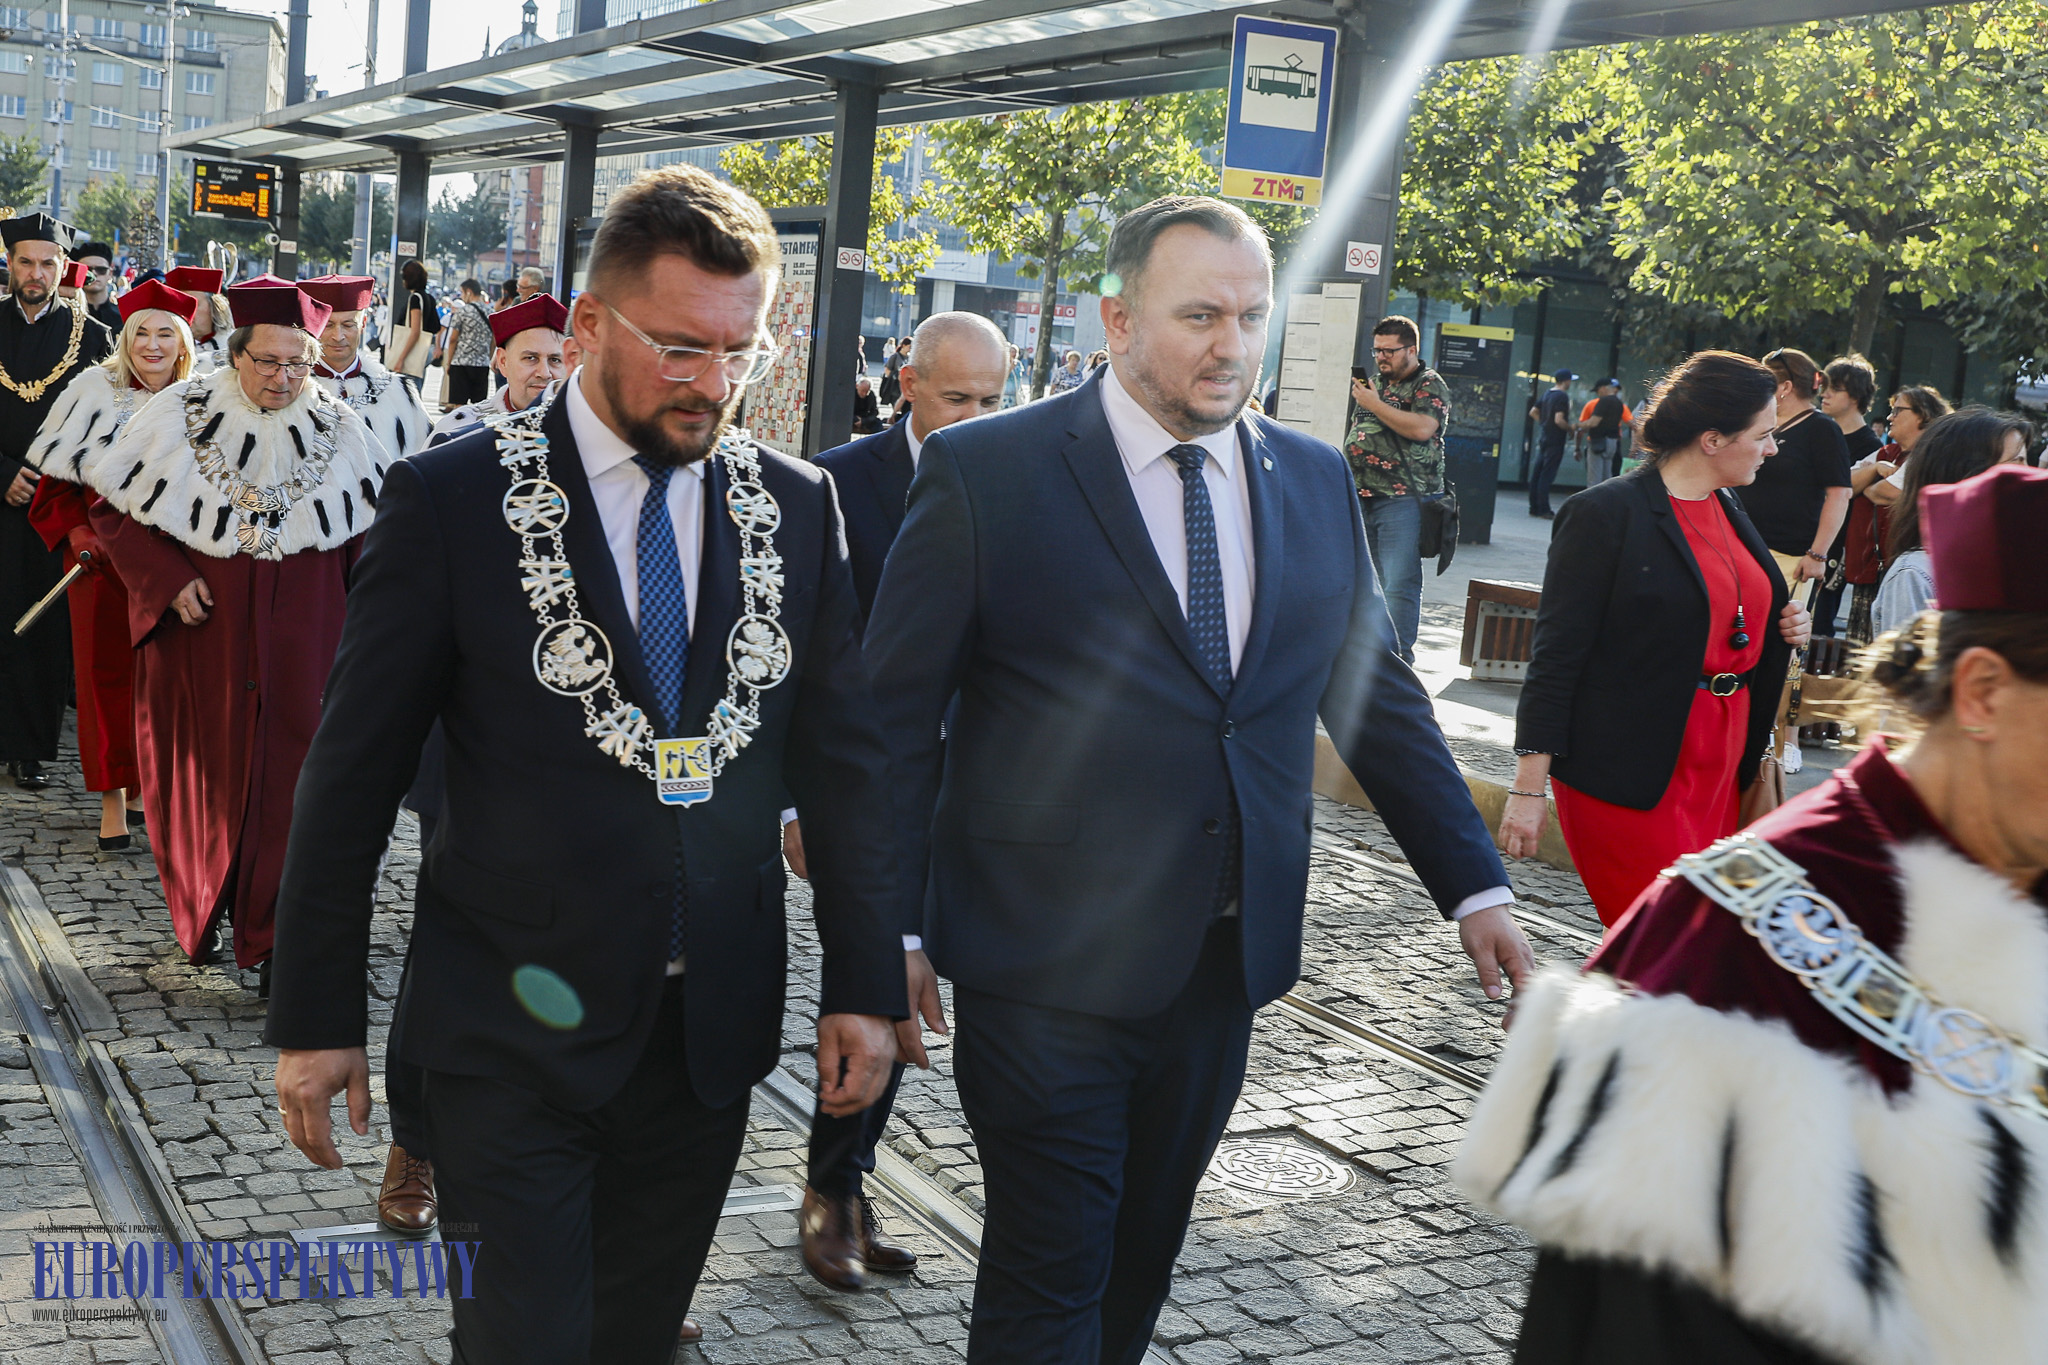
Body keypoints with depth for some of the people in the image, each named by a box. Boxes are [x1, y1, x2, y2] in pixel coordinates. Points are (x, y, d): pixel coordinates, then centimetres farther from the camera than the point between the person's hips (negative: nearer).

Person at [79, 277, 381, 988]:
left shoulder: (336, 432, 0)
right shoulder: (180, 416, -4)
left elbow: (367, 539, 5)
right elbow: (114, 509, 2)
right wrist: (169, 582, -10)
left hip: (297, 647, 0)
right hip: (198, 634, 0)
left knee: (284, 781, -2)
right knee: (202, 776, 10)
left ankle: (269, 937, 8)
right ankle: (198, 916, 31)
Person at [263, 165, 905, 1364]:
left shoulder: (797, 508, 2)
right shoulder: (454, 497, -7)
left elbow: (844, 757, 6)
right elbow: (355, 771, -4)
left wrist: (867, 983, 4)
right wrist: (317, 1017, -2)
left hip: (713, 1030, 3)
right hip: (518, 1027, -3)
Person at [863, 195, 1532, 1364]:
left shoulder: (1318, 483, 7)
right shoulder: (984, 471, -8)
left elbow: (1379, 698, 13)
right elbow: (896, 717, -6)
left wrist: (1475, 886, 10)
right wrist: (893, 928, -7)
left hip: (1227, 957, 5)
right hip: (1048, 964, -5)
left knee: (1142, 1262, 18)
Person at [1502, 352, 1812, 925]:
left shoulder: (1726, 509, 14)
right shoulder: (1605, 513, -10)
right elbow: (1557, 653, -12)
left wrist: (1783, 632, 6)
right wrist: (1528, 787, -15)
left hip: (1719, 769, 8)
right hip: (1628, 779, -8)